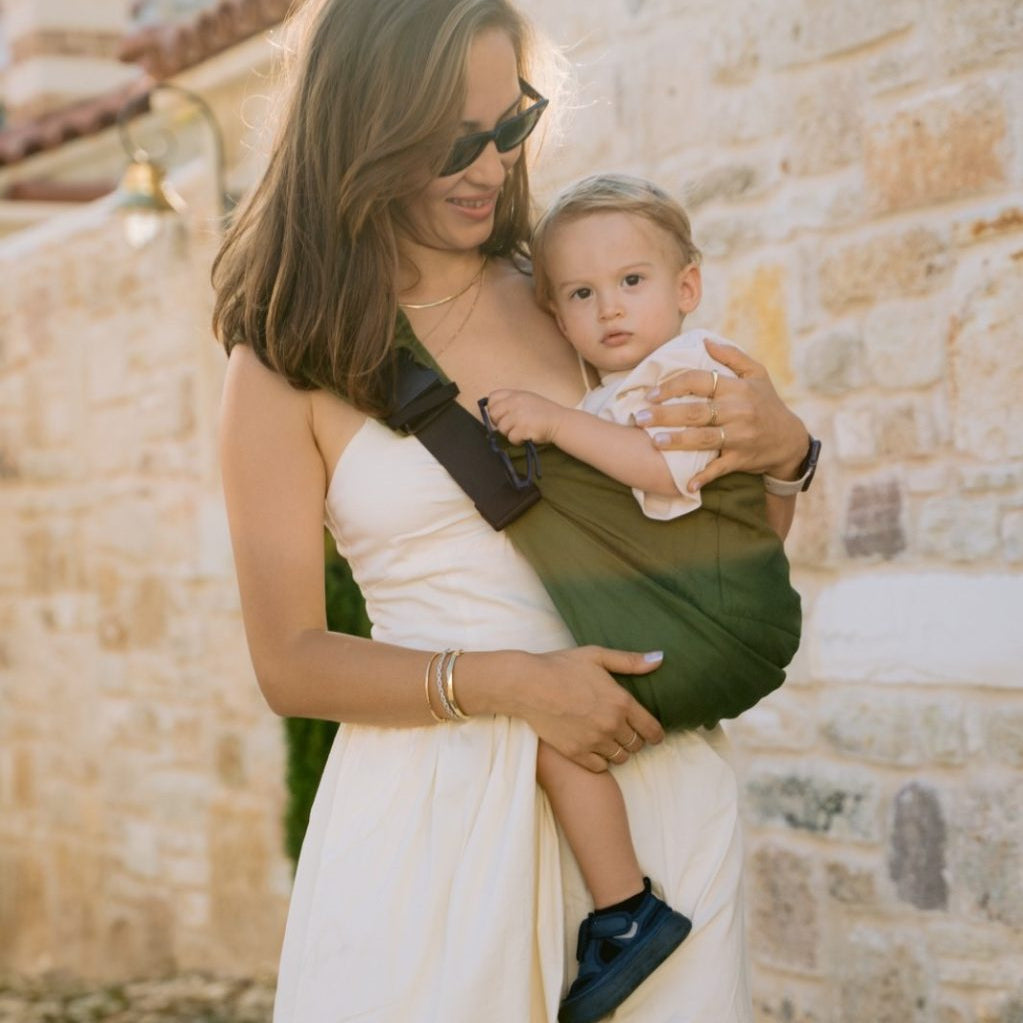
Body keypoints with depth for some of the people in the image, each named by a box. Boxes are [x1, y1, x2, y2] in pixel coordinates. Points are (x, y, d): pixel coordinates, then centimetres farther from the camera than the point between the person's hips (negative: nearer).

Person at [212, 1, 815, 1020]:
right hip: (433, 810, -2)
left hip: (651, 782, 3)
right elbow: (289, 664, -3)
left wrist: (784, 450, -5)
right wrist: (508, 685, -16)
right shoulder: (285, 369, -1)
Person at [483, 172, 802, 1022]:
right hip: (676, 616, 11)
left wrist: (557, 421, -27)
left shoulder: (694, 366, -11)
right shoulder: (609, 397, 19)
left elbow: (669, 470, -28)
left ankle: (625, 914, -16)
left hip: (715, 615, -11)